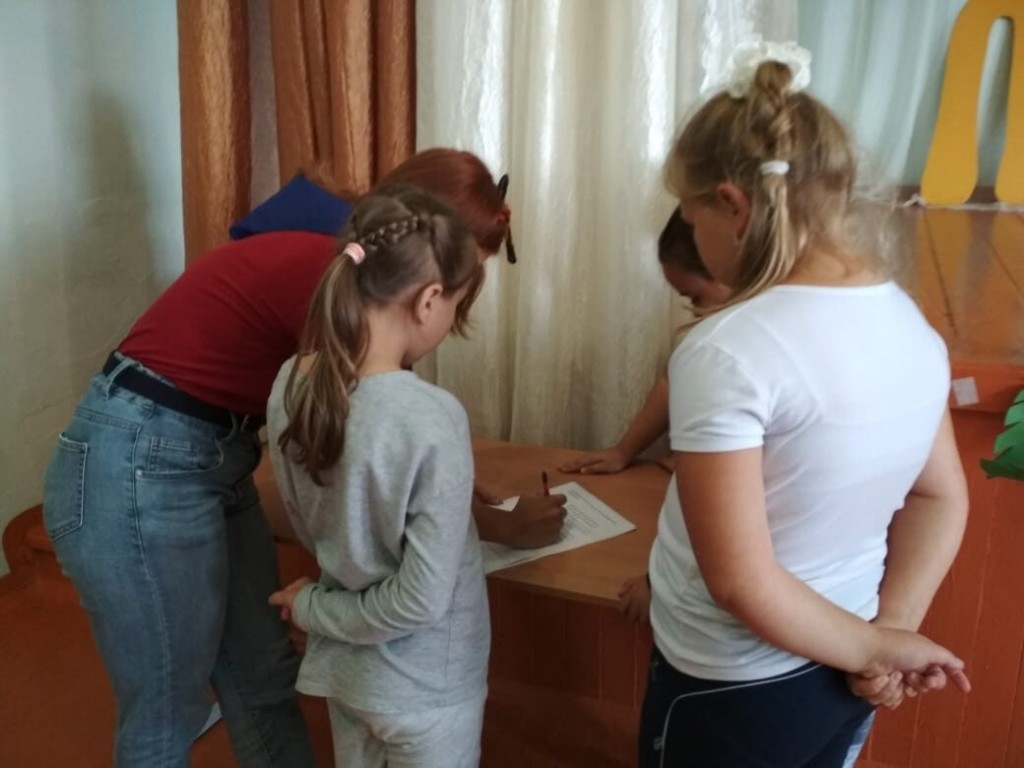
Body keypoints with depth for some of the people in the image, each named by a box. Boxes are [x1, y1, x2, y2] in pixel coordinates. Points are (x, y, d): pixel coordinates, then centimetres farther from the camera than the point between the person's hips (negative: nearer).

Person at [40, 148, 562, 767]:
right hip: (136, 469, -9)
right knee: (168, 716, 7)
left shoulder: (337, 265, 6)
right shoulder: (327, 277, -23)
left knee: (265, 684, 17)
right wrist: (505, 525, -6)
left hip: (211, 460, 9)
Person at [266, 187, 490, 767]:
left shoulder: (292, 384, -9)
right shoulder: (431, 419, -30)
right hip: (422, 686, -6)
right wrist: (316, 608, -12)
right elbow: (421, 600, -25)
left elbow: (315, 526, 3)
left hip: (340, 662, 6)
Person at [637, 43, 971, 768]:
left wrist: (873, 646, -12)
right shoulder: (909, 319, -3)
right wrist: (890, 629, -3)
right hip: (840, 676, 7)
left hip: (735, 691, -6)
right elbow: (942, 500, 4)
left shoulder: (725, 352, -27)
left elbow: (741, 582, -26)